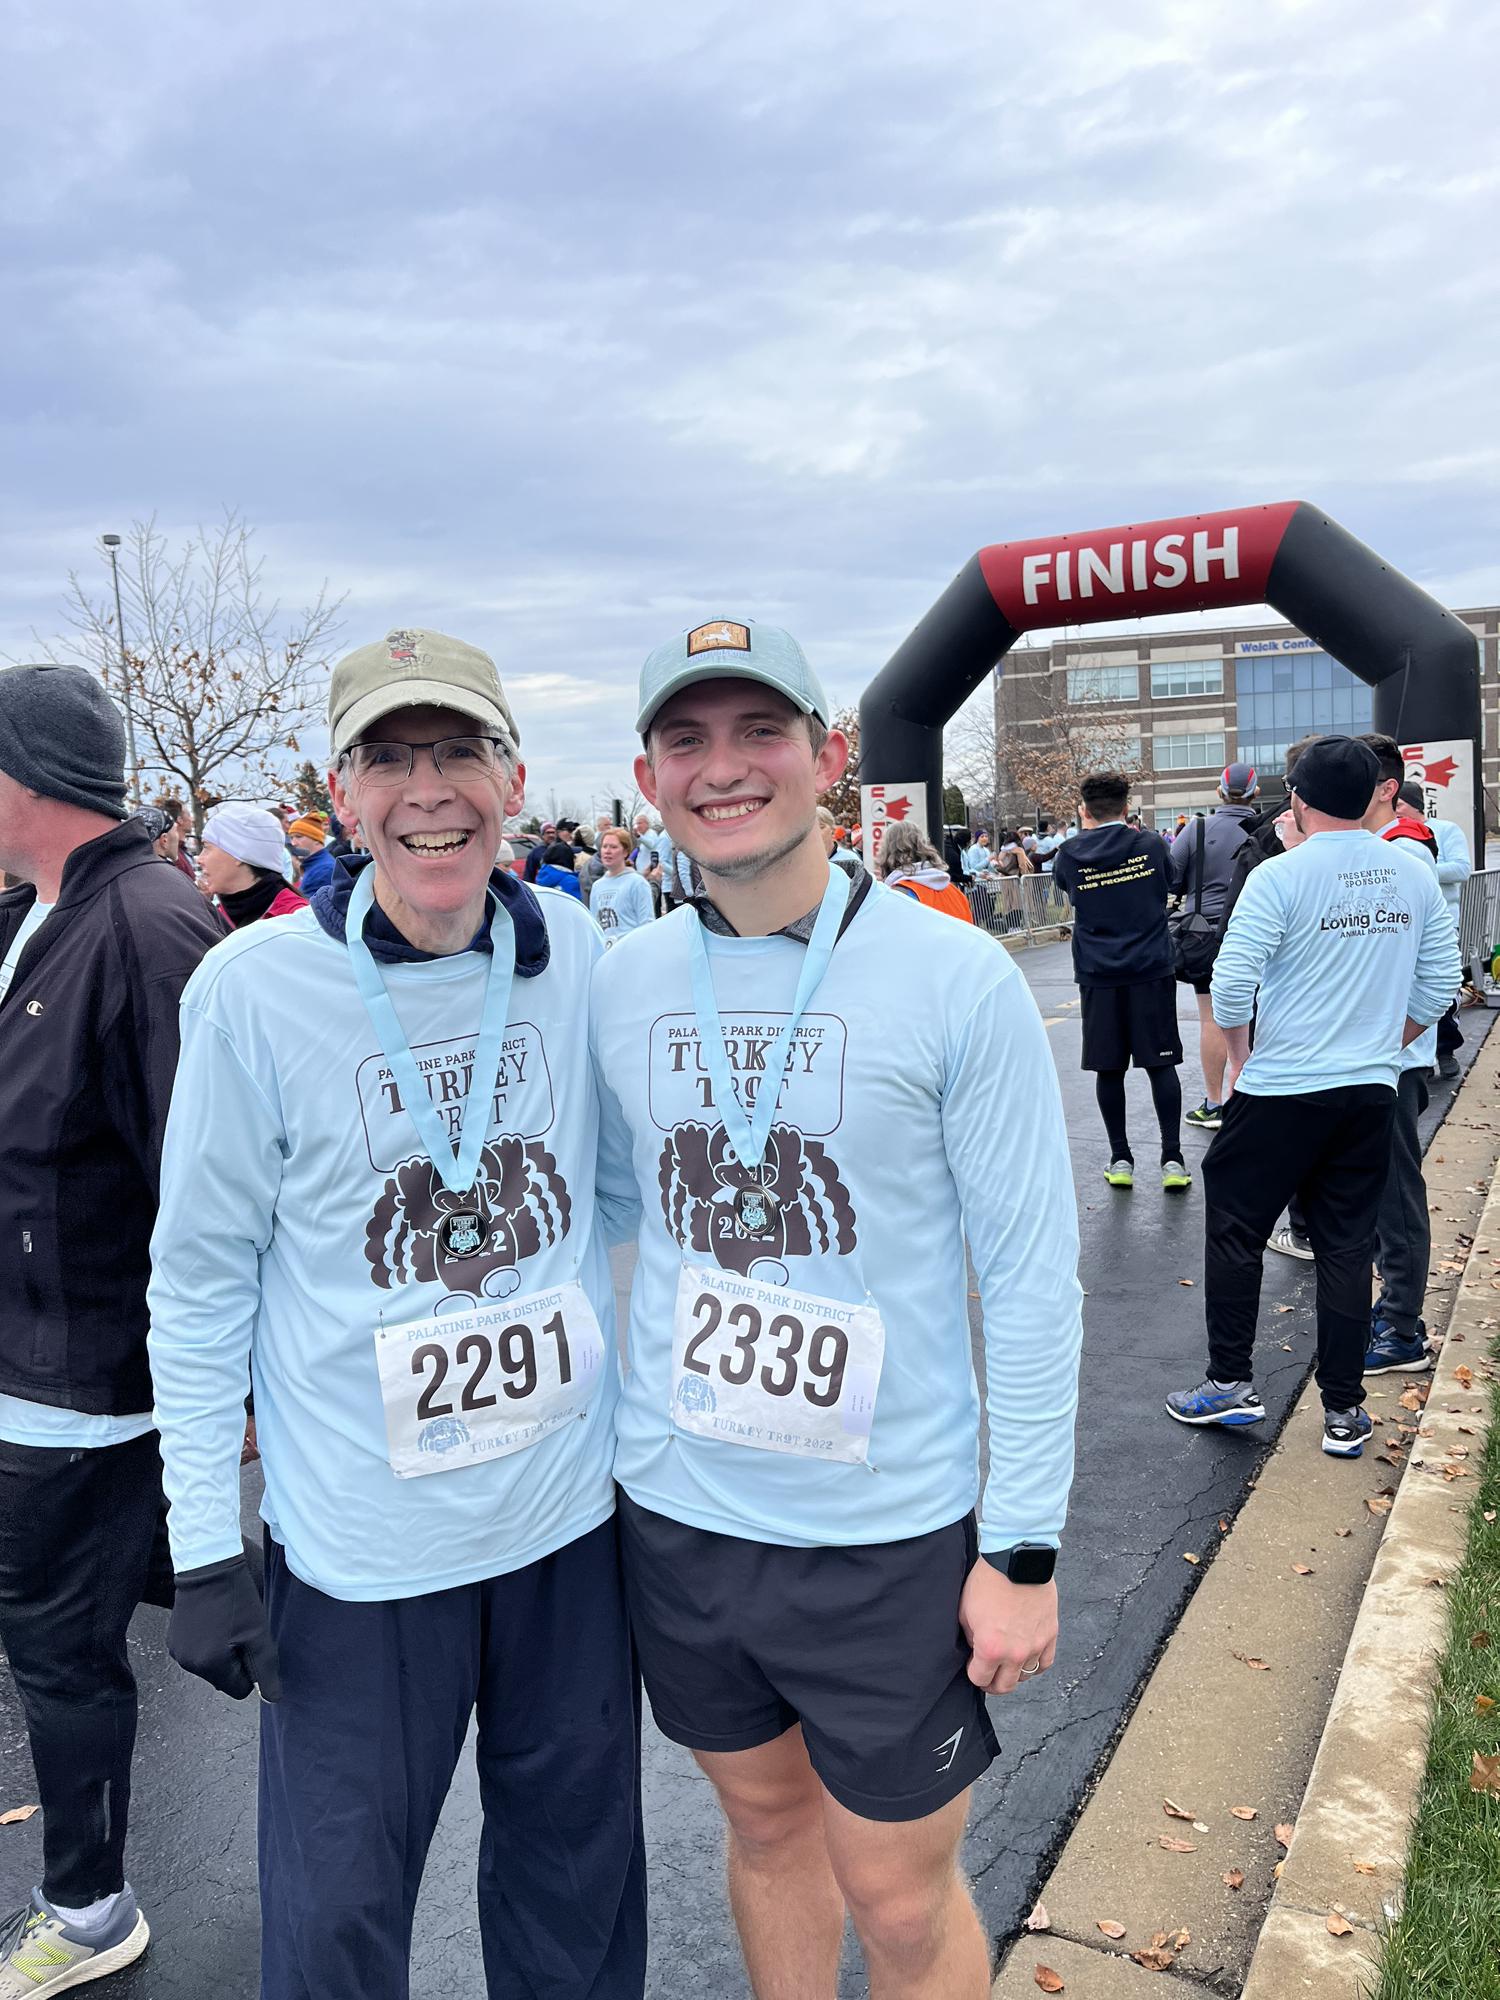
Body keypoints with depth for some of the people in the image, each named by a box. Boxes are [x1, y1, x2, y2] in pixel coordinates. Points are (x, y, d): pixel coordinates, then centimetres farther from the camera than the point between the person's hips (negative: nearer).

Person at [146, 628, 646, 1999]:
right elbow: (200, 1282, -7)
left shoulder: (574, 950, -5)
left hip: (575, 1509, 3)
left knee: (579, 1874, 22)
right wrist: (205, 1550, -6)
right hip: (359, 1542, -2)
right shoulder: (257, 988, -14)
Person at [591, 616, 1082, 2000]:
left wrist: (1024, 1546, -10)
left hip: (889, 1534, -3)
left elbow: (1032, 1280, -10)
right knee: (766, 1825, 25)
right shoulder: (624, 981, -2)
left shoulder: (957, 979, -14)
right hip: (677, 1511, 4)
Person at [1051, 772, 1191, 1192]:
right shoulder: (1150, 844, -1)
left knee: (1108, 1068, 7)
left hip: (1098, 975, 0)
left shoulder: (1070, 855, -2)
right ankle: (1172, 1159, 3)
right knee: (1161, 1063, 4)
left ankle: (1121, 1160, 12)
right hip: (1151, 969, 0)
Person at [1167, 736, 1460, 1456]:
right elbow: (1438, 985, 7)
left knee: (1234, 1232, 10)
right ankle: (1344, 1410, 18)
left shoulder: (1280, 877, -14)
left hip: (1280, 1091, -5)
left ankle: (1230, 1383, 17)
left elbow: (1230, 985, -17)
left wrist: (1239, 1058, 0)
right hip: (1371, 1090, 5)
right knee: (1347, 1246, 12)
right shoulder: (1415, 875, 2)